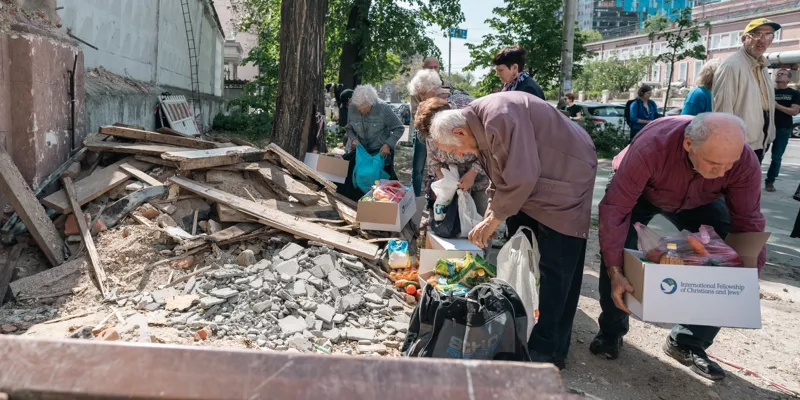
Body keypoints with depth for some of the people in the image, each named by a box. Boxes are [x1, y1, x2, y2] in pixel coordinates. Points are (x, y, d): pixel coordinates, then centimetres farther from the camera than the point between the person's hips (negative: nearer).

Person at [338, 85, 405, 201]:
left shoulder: (383, 109, -20)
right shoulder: (352, 108, -9)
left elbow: (399, 128, -11)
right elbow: (349, 128, 8)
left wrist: (388, 144, -22)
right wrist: (353, 139, -13)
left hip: (381, 151, -3)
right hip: (360, 150, 3)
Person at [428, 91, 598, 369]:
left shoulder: (500, 117, -29)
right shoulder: (480, 128, 3)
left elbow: (521, 177, -30)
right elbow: (499, 179, 12)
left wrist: (495, 218, -18)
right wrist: (489, 217, 3)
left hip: (565, 179, -10)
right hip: (526, 186, 10)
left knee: (555, 268, -7)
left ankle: (549, 351, 2)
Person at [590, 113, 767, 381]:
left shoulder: (746, 162, -32)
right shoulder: (651, 147, -44)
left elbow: (748, 221, -18)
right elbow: (615, 208, -42)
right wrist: (615, 272, -44)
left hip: (699, 202, 3)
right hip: (640, 194, -3)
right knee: (617, 249, -23)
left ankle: (689, 343, 10)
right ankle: (611, 331, 2)